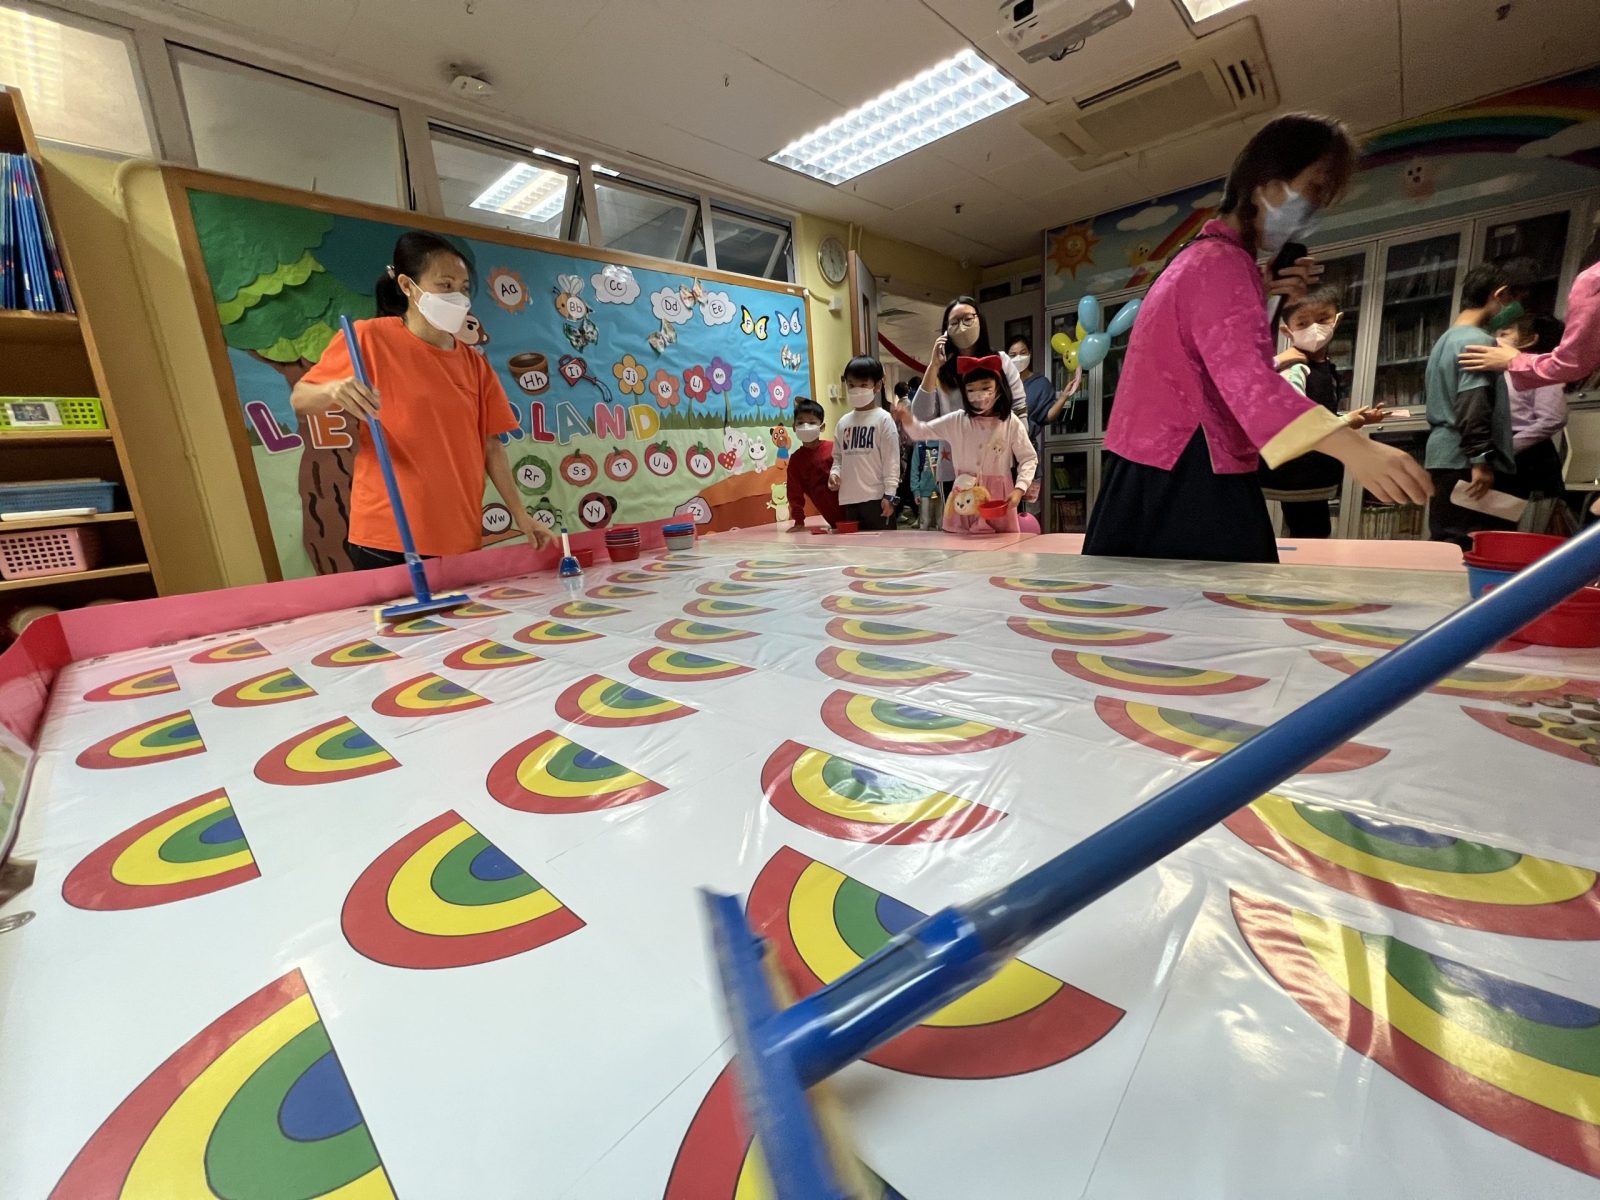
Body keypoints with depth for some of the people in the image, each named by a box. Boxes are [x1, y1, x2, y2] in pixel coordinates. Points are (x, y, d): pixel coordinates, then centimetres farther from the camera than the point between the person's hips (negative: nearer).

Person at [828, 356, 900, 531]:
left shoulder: (883, 419, -3)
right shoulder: (843, 422, 12)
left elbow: (891, 460, -6)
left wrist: (889, 494, -11)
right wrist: (834, 473, -4)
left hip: (875, 496, -5)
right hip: (849, 497, 5)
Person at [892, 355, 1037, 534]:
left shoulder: (1012, 423, -4)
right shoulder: (956, 421, 1)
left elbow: (1029, 459, 0)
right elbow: (921, 432, 2)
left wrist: (1019, 489, -14)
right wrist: (908, 421, -21)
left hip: (998, 497, -1)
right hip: (964, 496, 2)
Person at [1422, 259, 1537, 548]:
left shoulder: (1446, 339, 21)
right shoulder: (1479, 341, -8)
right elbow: (1473, 407, -18)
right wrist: (1481, 460, -21)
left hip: (1444, 459, 10)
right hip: (1464, 463, -10)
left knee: (1446, 545, 9)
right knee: (1469, 550, -10)